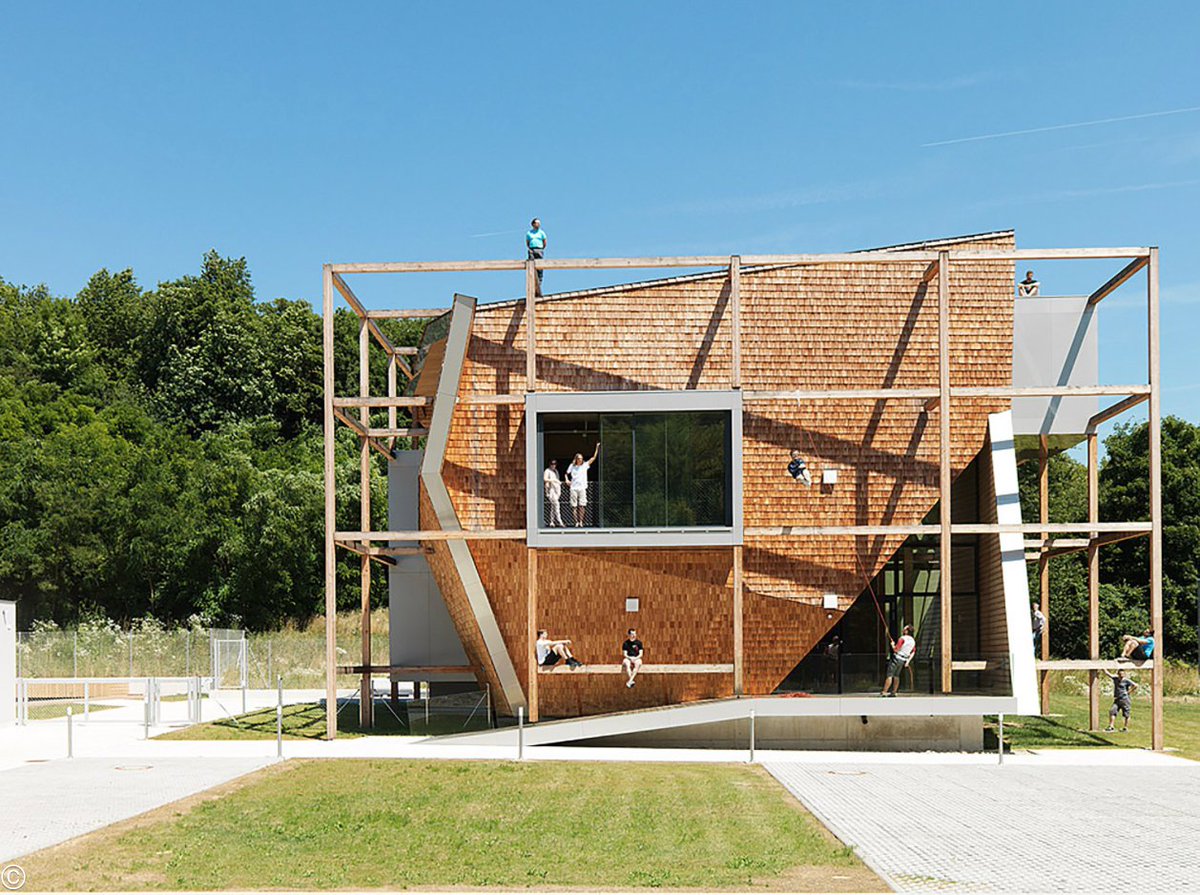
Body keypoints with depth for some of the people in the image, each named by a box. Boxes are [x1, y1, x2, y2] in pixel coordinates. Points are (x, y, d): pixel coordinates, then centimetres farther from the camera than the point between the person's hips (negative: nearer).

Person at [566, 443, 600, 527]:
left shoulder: (585, 465, 6)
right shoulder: (572, 466, 7)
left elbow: (594, 457, 3)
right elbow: (567, 474, 21)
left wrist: (597, 448, -1)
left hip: (582, 488, 0)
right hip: (574, 488, 0)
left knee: (582, 506, -4)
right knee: (574, 506, -1)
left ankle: (581, 522, -1)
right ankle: (576, 522, 3)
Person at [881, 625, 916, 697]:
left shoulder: (903, 639, -18)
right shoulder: (913, 641, 6)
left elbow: (896, 650, -21)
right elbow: (913, 652, 12)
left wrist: (893, 645, -1)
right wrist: (908, 661, 14)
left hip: (896, 658, -7)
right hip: (903, 660, 7)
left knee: (890, 675, -6)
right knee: (896, 676, 16)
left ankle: (884, 692, -8)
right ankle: (893, 692, 16)